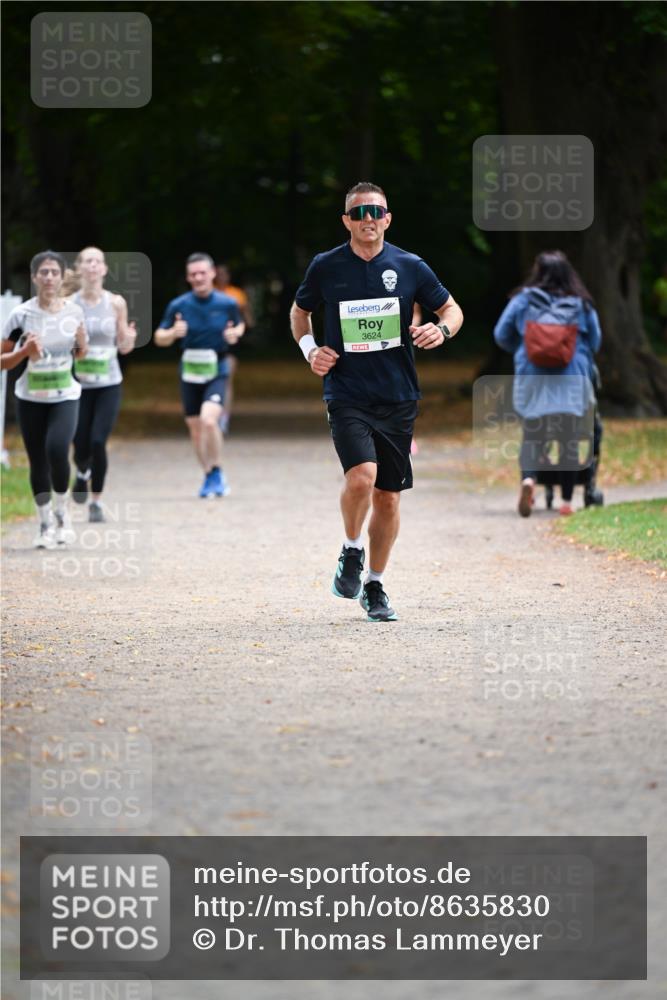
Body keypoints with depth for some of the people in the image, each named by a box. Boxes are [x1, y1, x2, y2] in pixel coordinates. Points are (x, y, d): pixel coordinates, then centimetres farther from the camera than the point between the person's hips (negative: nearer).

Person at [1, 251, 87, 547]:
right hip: (31, 398, 0)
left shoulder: (74, 311, -3)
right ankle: (45, 523, 20)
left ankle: (62, 512, 1)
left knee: (57, 450, -21)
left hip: (65, 396, 0)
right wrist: (25, 351, -22)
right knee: (38, 462, 4)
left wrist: (82, 344, -4)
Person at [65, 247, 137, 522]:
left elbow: (123, 347, 7)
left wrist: (129, 339, -16)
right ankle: (82, 473, 38)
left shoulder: (116, 303, -1)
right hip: (79, 384, 0)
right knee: (81, 447, 1)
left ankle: (96, 501, 4)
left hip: (109, 385, 0)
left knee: (98, 442, -13)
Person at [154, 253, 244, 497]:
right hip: (189, 373, 3)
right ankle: (209, 477, 29)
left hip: (216, 372, -3)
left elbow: (240, 325, 15)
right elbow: (159, 338, 4)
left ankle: (217, 473, -7)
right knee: (195, 429, 9)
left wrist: (235, 334, -8)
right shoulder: (178, 306, -3)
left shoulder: (227, 304, -4)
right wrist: (173, 333, -18)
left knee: (209, 420, -24)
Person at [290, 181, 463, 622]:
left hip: (398, 399, 2)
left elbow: (452, 309, 12)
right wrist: (310, 349, 1)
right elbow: (300, 311, 18)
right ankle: (352, 551, 2)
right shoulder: (326, 267, 0)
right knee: (361, 475, -25)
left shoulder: (409, 267, 1)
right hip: (347, 396, -2)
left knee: (388, 497, 7)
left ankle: (375, 586, 24)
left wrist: (441, 330, -10)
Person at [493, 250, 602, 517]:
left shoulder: (523, 300, -1)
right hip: (571, 382, 0)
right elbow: (595, 342, 8)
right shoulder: (582, 305, 0)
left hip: (532, 378, 0)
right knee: (569, 440, 8)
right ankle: (566, 500, 10)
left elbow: (501, 336, 6)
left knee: (531, 435, 5)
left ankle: (528, 478, -23)